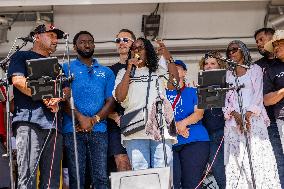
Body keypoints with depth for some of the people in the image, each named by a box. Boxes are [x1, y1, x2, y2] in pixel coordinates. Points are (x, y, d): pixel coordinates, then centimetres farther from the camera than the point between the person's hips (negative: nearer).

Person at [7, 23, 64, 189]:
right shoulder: (22, 57, 14)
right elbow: (18, 80, -5)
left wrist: (57, 98, -6)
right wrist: (46, 99, -7)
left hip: (54, 123, 6)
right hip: (30, 120, -6)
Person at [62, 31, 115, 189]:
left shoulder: (106, 72, 19)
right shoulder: (67, 69, 12)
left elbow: (110, 101, 10)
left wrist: (94, 120, -7)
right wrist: (81, 118, -13)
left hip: (98, 129, 2)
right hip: (73, 129, -1)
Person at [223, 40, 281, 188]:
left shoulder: (255, 69, 12)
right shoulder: (227, 75, 20)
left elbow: (258, 94, 0)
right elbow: (224, 98, 9)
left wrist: (248, 115, -15)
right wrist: (235, 114, -11)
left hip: (254, 119, -2)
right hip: (234, 120, 2)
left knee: (259, 157, -12)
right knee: (236, 160, -6)